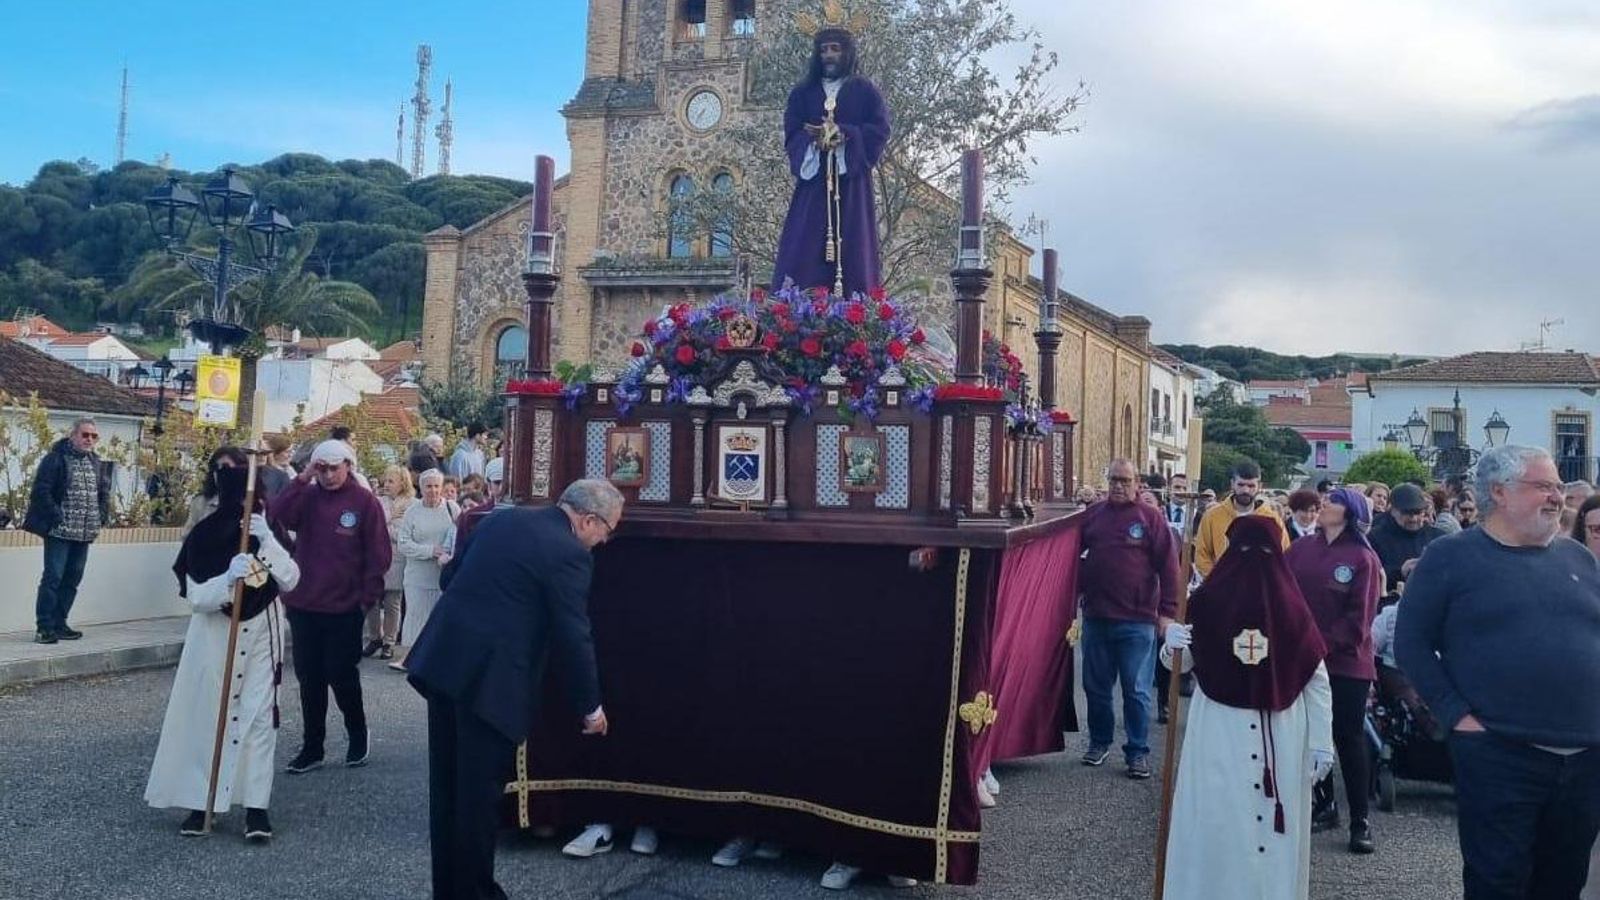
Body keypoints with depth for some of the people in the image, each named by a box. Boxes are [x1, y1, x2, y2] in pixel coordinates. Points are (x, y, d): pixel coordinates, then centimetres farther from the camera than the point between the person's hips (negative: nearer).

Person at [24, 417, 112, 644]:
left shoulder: (96, 463, 13)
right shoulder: (56, 459, -8)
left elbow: (104, 491, 23)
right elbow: (41, 491, -13)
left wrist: (102, 517, 10)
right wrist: (56, 517, -16)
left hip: (85, 533, 7)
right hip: (60, 531, -7)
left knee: (72, 579, 11)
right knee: (53, 578, -7)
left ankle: (59, 624, 19)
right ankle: (44, 628, -3)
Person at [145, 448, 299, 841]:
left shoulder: (271, 531, 0)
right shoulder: (204, 535, -6)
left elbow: (290, 580, -11)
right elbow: (196, 598, -12)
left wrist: (267, 541, -23)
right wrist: (228, 578, -31)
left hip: (261, 632, 1)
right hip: (214, 634, -1)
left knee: (259, 715, -2)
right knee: (209, 714, 4)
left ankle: (256, 806, 0)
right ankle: (201, 801, 15)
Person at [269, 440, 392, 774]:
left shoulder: (365, 501, -5)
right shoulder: (308, 496, 5)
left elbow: (377, 554, -5)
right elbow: (276, 517, -13)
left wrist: (369, 597, -8)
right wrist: (303, 479, -16)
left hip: (344, 608, -4)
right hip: (303, 605, 4)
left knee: (342, 675, 3)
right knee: (309, 678, 9)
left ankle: (359, 735, 26)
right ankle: (312, 749, 20)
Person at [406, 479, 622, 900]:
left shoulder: (501, 518, 12)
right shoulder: (569, 553, -11)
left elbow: (450, 577, 19)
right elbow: (573, 637, -10)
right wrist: (590, 706, 0)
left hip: (443, 660, 8)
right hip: (489, 676, -8)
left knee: (448, 785, 16)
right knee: (480, 790, 4)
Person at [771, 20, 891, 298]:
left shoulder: (865, 90, 12)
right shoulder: (802, 92, 17)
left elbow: (880, 130, 0)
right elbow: (791, 134, 6)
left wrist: (844, 135, -15)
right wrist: (813, 140, -16)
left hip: (851, 179, -1)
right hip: (813, 179, 1)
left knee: (852, 250, -7)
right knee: (803, 252, -9)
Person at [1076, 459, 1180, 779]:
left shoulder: (1151, 518, -2)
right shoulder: (1092, 515, 8)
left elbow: (1168, 566, -5)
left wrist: (1167, 611, -9)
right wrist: (1075, 593, 9)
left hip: (1137, 620, -4)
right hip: (1095, 617, 4)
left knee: (1136, 690, 1)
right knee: (1096, 685, 12)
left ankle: (1138, 752, 10)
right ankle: (1099, 742, 27)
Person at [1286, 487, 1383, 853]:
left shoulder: (1363, 559, -7)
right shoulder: (1300, 549, 6)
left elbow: (1359, 618, -10)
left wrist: (1322, 645, -16)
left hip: (1346, 662, -4)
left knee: (1349, 739, 0)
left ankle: (1360, 821, 8)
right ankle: (1324, 806, 26)